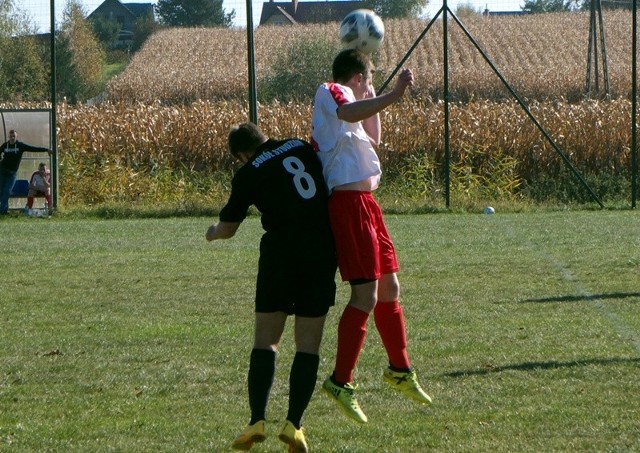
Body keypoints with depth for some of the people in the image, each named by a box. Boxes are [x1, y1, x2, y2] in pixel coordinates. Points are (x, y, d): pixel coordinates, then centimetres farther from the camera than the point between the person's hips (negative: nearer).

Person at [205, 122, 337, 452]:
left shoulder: (250, 173, 3)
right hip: (323, 249, 3)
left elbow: (228, 227, 11)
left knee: (266, 339, 4)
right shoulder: (302, 147, 11)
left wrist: (213, 233, 33)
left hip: (281, 249, -3)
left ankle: (257, 421, -9)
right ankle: (294, 424, -3)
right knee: (309, 343, 5)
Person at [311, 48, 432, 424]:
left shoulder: (341, 100, 23)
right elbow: (349, 113, -32)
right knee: (366, 294, -13)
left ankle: (400, 369, 34)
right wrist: (394, 95, -40)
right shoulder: (330, 93, -8)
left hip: (365, 203, 11)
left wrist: (373, 101, 28)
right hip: (349, 203, -11)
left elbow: (373, 140, 36)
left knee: (389, 287, 19)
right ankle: (341, 382, -10)